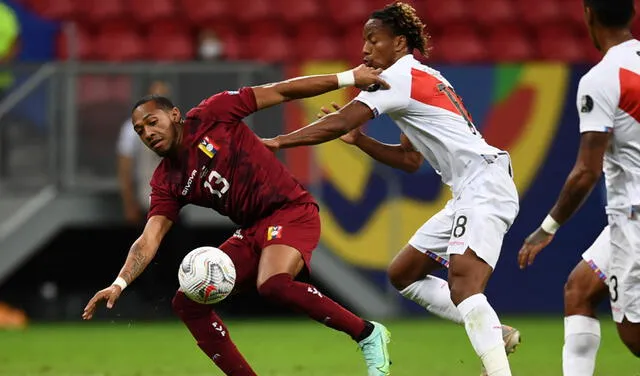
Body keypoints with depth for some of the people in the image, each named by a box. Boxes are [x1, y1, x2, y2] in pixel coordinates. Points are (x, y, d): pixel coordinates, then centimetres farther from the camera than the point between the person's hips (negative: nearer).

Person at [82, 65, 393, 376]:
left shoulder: (209, 117, -7)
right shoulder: (166, 183, 6)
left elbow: (279, 92, -3)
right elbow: (149, 241, -2)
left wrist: (347, 78, -3)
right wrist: (120, 283, -21)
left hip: (291, 211, -7)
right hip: (252, 231, 7)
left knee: (272, 284, -33)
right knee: (187, 303, -1)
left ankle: (368, 335, -18)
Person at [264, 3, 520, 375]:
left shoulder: (400, 76, -8)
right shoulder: (422, 80, 21)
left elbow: (337, 124, -16)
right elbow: (410, 159, 25)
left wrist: (275, 142, -11)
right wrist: (359, 139, 14)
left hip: (485, 184, -10)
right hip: (469, 194, 10)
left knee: (462, 284, -27)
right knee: (403, 275, 15)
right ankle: (494, 333, 12)